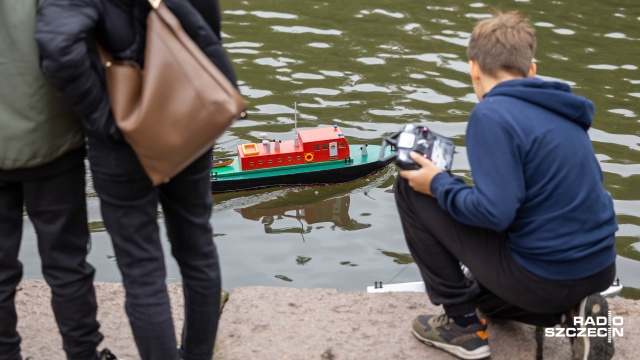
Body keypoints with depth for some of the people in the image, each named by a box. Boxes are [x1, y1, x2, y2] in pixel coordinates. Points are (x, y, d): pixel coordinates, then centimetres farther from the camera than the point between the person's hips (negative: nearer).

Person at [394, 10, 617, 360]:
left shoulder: (492, 113, -16)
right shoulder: (562, 111, 10)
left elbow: (494, 212, -24)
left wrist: (438, 184, -6)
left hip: (542, 276, -8)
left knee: (412, 188, 2)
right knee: (480, 292, 36)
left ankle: (463, 323, 7)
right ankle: (572, 312, 11)